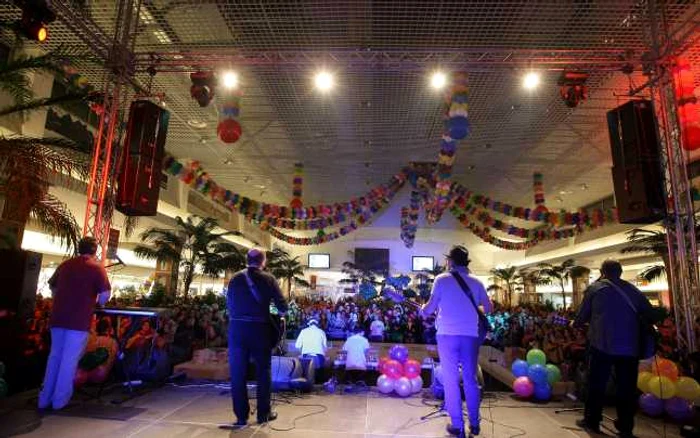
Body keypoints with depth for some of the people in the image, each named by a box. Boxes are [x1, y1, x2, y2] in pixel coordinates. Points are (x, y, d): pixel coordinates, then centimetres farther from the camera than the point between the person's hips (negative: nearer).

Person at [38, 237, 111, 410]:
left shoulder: (65, 265, 12)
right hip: (79, 320, -5)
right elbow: (105, 294, -14)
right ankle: (60, 400, 7)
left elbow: (52, 286, 26)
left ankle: (44, 399, 20)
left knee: (54, 357, 14)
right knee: (69, 360, 2)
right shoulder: (97, 267, -6)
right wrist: (99, 303, 7)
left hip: (58, 317, 6)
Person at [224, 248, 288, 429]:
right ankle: (263, 413, 21)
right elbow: (282, 306, -3)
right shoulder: (268, 279, -2)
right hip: (260, 329, -2)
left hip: (237, 329, 2)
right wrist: (280, 313, 18)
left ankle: (241, 416, 14)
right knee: (263, 372, 13)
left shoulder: (235, 279, 6)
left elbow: (229, 304, 13)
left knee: (238, 373, 9)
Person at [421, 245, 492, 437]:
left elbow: (431, 307, -3)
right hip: (470, 335, 3)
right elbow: (488, 308, 11)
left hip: (448, 334, -3)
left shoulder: (442, 279, -2)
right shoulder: (476, 282, 5)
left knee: (451, 380, 6)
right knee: (470, 379, 15)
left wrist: (423, 310, 19)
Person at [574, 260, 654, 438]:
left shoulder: (595, 288, 1)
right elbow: (650, 314, 10)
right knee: (627, 387, 12)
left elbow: (583, 315, 5)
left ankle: (592, 421, 16)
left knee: (596, 384, 8)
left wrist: (575, 324, 25)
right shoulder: (633, 290, 8)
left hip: (602, 344, -2)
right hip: (630, 346, 3)